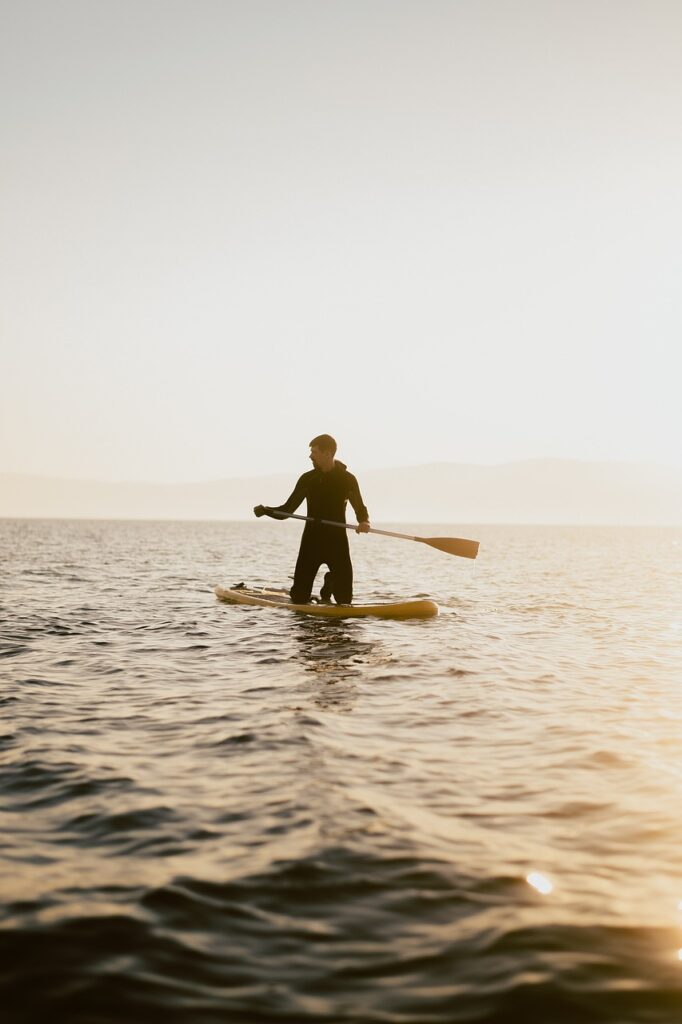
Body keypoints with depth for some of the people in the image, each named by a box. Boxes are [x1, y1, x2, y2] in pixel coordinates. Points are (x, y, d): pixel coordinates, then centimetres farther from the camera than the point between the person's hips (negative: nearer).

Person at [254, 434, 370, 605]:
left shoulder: (347, 479, -2)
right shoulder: (307, 479, 3)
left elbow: (360, 509, 2)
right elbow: (287, 510, 6)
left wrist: (364, 522, -21)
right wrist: (265, 511, -12)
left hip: (337, 541, -2)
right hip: (311, 541, 2)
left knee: (344, 599, -4)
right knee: (299, 599, -3)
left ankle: (330, 583, 32)